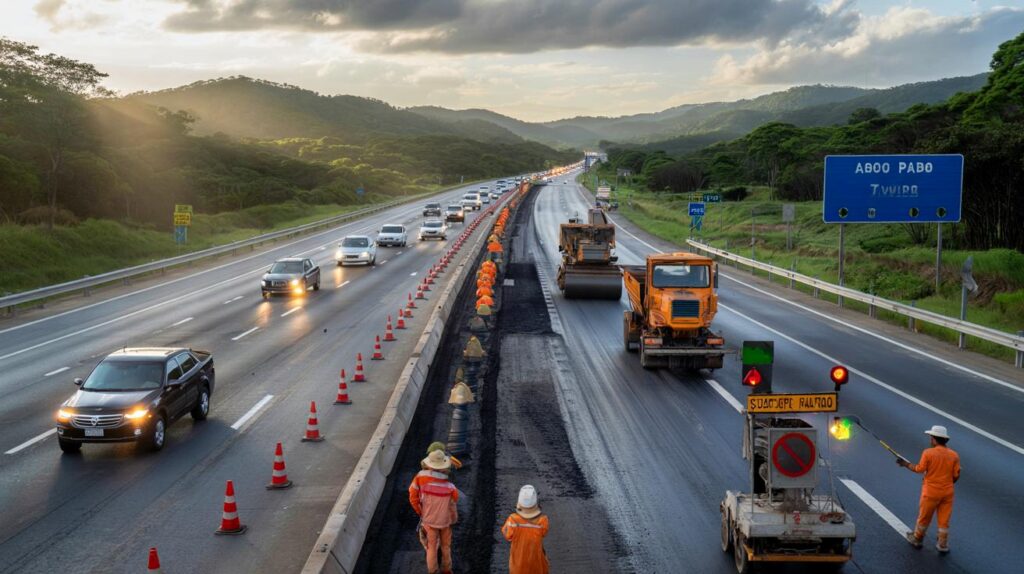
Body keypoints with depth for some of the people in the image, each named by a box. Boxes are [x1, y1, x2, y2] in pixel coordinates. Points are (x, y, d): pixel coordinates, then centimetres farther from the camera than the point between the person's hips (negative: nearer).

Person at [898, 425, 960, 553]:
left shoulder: (928, 453, -16)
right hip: (947, 492, 3)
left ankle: (917, 539, 31)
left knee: (924, 517, 14)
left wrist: (906, 464, 4)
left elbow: (920, 469, -11)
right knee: (944, 520, 12)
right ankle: (943, 545, 19)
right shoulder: (954, 455, -6)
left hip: (931, 492, -2)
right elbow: (956, 476, -3)